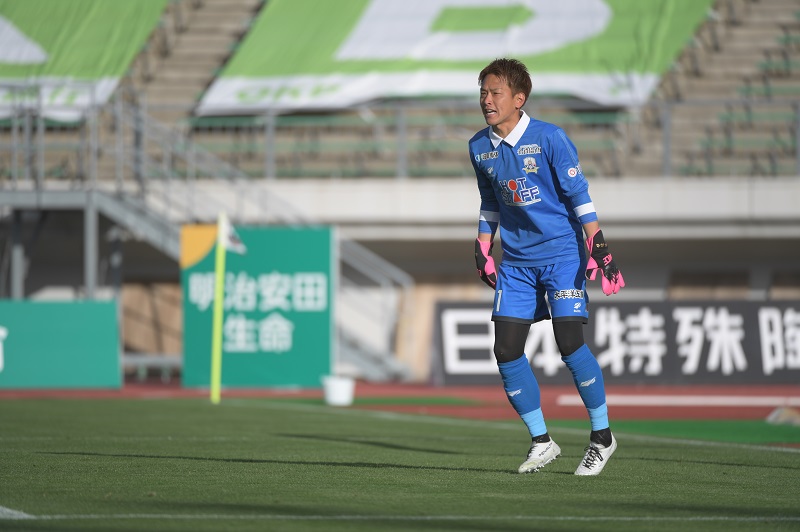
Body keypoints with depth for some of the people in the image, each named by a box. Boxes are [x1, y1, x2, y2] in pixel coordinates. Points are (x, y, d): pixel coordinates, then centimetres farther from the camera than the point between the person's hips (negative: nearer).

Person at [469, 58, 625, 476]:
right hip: (516, 261, 5)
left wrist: (599, 247, -13)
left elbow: (578, 194, -9)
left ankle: (602, 435, 3)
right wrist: (482, 248, 15)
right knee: (506, 350, -4)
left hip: (560, 253, -5)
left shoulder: (548, 138, -11)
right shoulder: (479, 148, 5)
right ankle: (541, 442, 8)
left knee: (569, 343, -14)